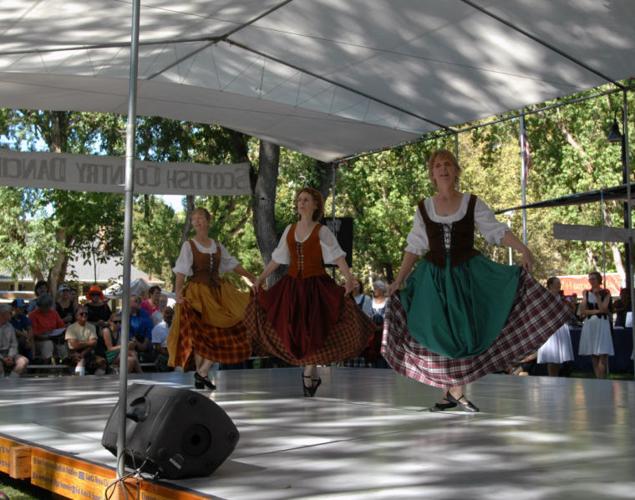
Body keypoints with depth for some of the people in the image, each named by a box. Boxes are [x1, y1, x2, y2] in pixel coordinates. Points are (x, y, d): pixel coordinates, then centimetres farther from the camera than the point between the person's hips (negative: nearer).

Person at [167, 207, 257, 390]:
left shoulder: (217, 246, 11)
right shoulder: (189, 245, -3)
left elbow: (232, 264, 15)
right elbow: (181, 272, -11)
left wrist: (252, 277, 10)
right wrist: (178, 292, -25)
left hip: (218, 291, 5)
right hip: (197, 293, -5)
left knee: (222, 331, -2)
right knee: (200, 333, -4)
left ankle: (203, 372, 3)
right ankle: (200, 372, 6)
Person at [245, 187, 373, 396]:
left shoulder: (321, 232, -5)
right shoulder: (290, 230, 9)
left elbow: (338, 257, -16)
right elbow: (277, 258, 16)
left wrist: (348, 277, -31)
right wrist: (261, 278, 15)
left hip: (315, 285, -4)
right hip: (292, 285, 4)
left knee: (311, 330, -5)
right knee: (293, 330, 1)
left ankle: (308, 374, 13)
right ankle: (312, 374, 20)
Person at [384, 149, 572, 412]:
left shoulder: (472, 203, -1)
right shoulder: (424, 208, 3)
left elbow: (497, 231, -8)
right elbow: (414, 247, 6)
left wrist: (523, 249, -23)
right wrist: (398, 280, 1)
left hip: (466, 274, -1)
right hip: (434, 277, 1)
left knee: (465, 332, -2)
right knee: (440, 335, -1)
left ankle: (455, 390, 10)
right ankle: (453, 391, 10)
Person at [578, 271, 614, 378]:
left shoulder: (605, 293, 3)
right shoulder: (586, 293, 11)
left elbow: (603, 309, -9)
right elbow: (582, 311, 2)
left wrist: (597, 295, -9)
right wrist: (596, 311, -8)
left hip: (601, 323, -3)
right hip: (589, 324, 3)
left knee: (602, 355, -10)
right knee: (593, 355, 3)